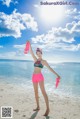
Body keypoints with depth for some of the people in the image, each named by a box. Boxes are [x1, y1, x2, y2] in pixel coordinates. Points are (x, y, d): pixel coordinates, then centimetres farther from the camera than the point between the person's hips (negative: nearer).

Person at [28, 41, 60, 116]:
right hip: (34, 77, 6)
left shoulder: (43, 61, 0)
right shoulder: (35, 59, 13)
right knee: (36, 92, 10)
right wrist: (29, 44, 5)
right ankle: (38, 107, 22)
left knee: (43, 92, -9)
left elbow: (50, 68, -3)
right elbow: (31, 52, 10)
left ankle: (48, 109, -5)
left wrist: (57, 74, -9)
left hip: (40, 76, -6)